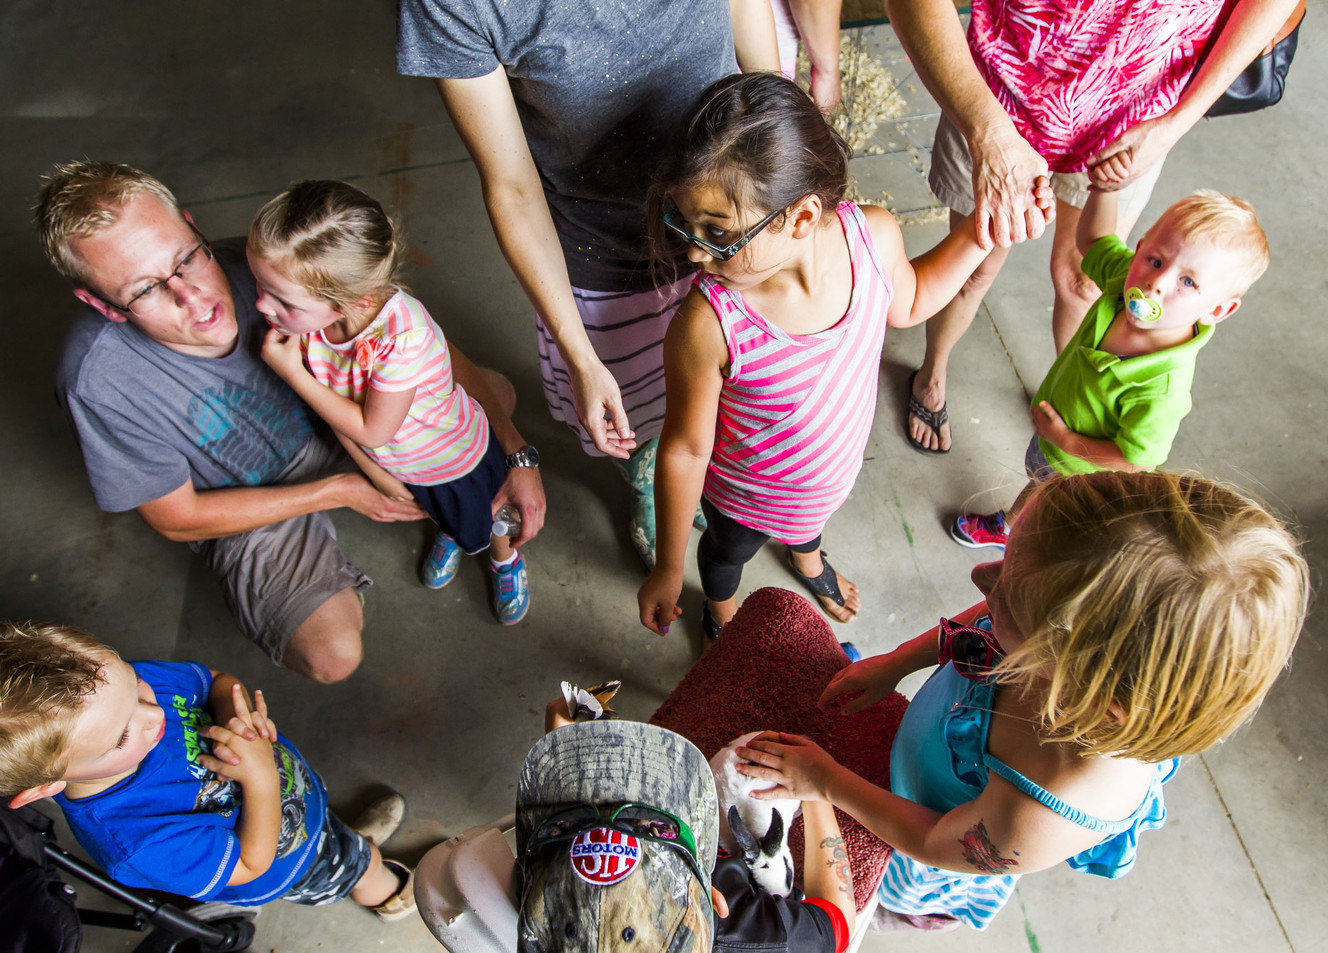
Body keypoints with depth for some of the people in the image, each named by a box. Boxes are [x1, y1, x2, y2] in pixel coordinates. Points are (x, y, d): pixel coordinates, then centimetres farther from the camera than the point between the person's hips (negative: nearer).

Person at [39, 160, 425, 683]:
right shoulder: (98, 383, -33)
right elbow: (178, 519, -17)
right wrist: (336, 491, -19)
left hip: (333, 427, 4)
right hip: (247, 505, -3)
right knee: (332, 654, -23)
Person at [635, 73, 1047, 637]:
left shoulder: (873, 235, -30)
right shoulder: (708, 326, -41)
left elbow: (907, 304, -3)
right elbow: (685, 449, -25)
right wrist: (668, 573, -14)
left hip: (836, 465, 4)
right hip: (746, 495, -3)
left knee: (813, 520, 38)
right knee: (730, 549, 31)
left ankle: (806, 558, 76)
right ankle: (721, 611, 67)